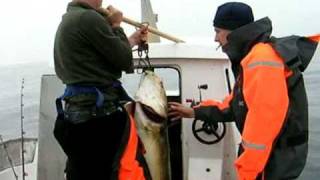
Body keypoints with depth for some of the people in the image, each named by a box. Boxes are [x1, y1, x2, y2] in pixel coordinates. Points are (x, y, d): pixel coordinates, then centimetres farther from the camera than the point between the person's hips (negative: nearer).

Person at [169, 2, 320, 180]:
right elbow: (236, 104, 19)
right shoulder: (252, 57, 12)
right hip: (268, 155, 10)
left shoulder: (263, 58, -22)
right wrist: (195, 112, 16)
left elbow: (265, 118, -29)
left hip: (275, 160, -10)